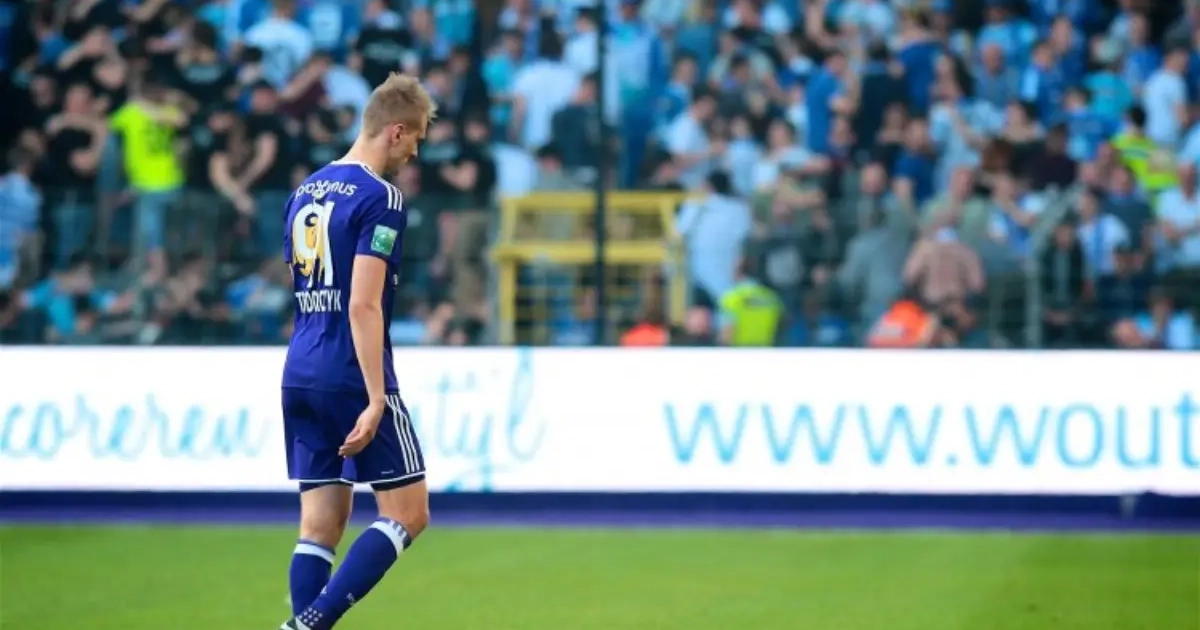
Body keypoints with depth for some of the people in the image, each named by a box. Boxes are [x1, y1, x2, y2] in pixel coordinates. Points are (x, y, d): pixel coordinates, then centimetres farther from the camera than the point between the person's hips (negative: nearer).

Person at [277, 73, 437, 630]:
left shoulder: (306, 193, 13)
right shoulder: (380, 199, -11)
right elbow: (363, 305, -19)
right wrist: (377, 400, -20)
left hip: (300, 376, 8)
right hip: (353, 379, -8)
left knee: (320, 524, 7)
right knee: (407, 513, 1)